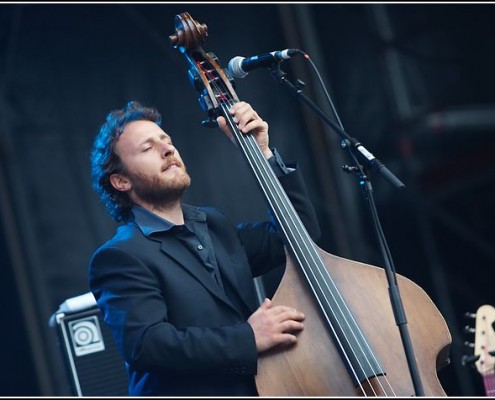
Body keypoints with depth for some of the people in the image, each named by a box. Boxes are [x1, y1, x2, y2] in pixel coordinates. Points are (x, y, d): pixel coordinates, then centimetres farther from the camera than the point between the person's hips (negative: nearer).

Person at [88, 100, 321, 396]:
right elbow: (146, 345, -18)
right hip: (193, 390, -6)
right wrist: (248, 339, -18)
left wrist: (264, 155, 8)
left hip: (260, 387, 6)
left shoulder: (214, 225, 16)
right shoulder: (120, 257, -5)